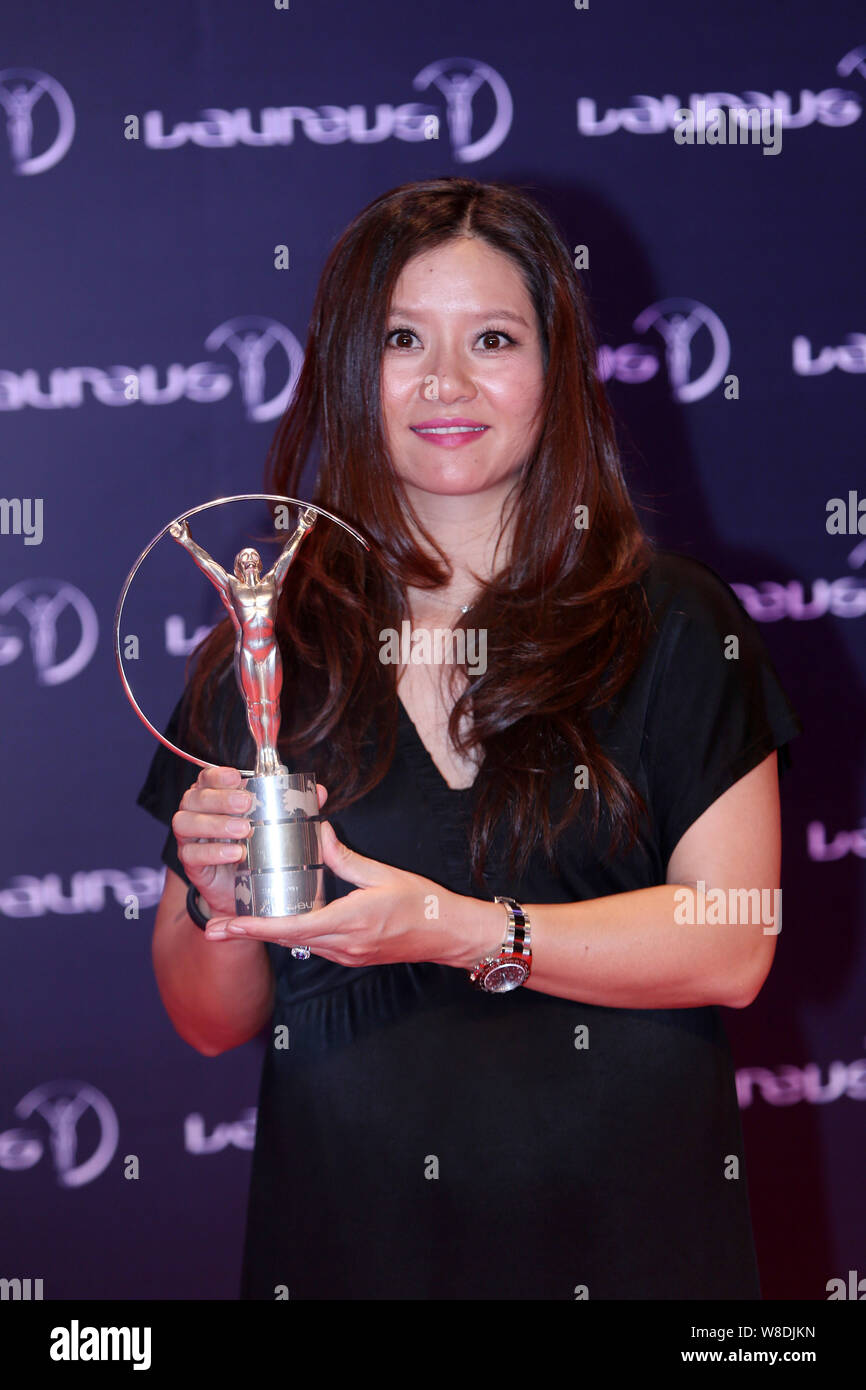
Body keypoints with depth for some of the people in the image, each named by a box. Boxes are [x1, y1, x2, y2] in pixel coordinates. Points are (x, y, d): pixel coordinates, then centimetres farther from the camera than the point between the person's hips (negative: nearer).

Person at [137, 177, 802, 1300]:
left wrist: (460, 931, -21)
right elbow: (212, 1022, 6)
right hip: (347, 1236, 1)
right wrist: (216, 902, -15)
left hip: (618, 1222, -1)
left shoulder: (674, 626, -2)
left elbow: (732, 947, -11)